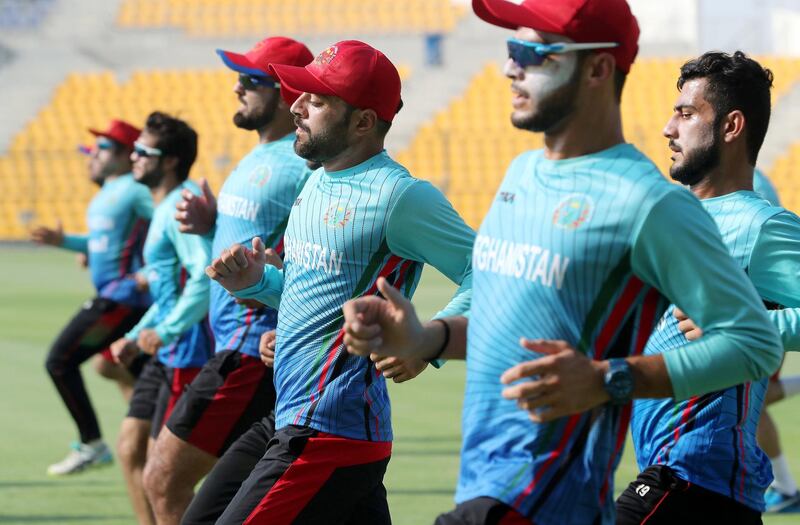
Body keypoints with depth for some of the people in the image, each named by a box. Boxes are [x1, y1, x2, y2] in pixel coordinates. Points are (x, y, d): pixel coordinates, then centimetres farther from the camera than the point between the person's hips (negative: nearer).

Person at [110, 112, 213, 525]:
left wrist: (165, 331, -26)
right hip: (168, 352, 10)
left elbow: (206, 276, -28)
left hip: (189, 351, -10)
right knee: (130, 448, 11)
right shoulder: (164, 209, 17)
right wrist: (136, 337, 21)